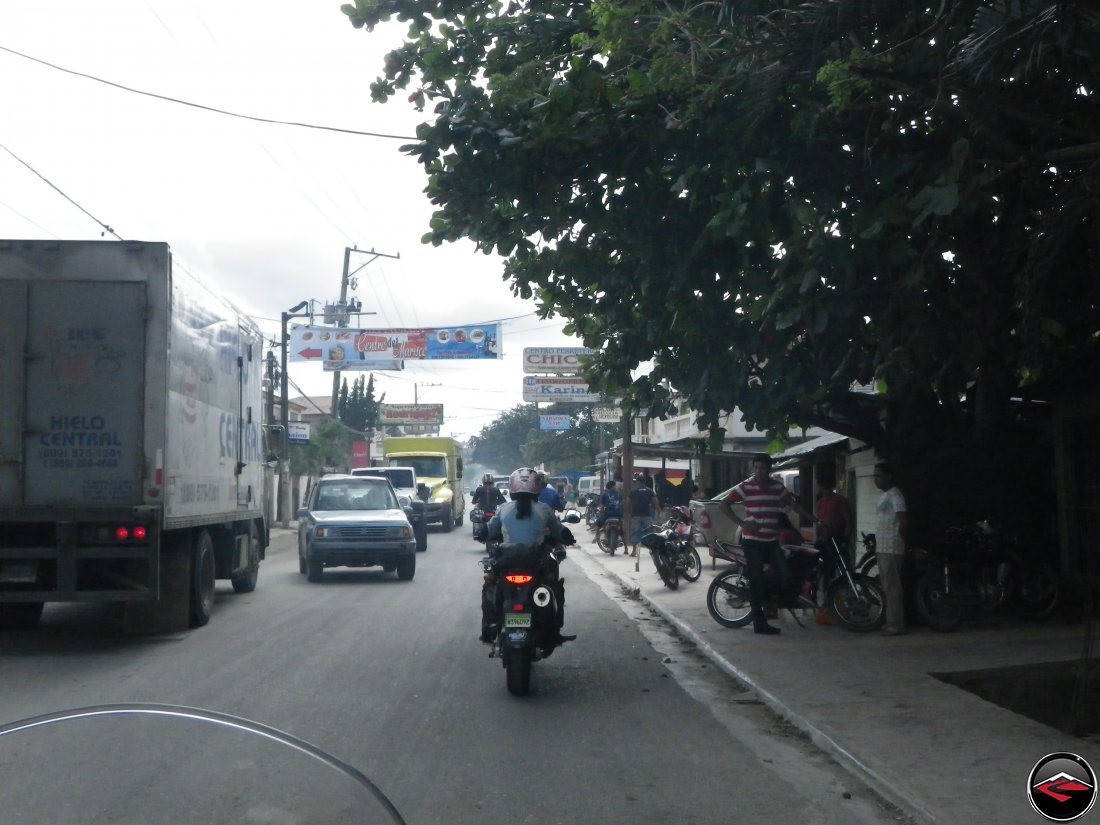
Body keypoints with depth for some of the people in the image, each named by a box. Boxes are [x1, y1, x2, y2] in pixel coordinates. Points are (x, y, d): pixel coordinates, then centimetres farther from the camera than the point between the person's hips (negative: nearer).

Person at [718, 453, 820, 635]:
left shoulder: (778, 486, 7)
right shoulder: (746, 487, -7)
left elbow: (794, 505, 17)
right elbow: (723, 505, -8)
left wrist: (815, 520, 14)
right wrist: (742, 523, -14)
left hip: (772, 541, 4)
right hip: (752, 541, -4)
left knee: (786, 576, -7)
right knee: (757, 581, -2)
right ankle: (759, 623, 5)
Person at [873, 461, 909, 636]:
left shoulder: (895, 495, -12)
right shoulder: (884, 495, 18)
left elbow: (904, 521, -18)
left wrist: (897, 539, -7)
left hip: (891, 548, -10)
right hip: (883, 548, 10)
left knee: (892, 587, -9)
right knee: (888, 586, 12)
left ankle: (895, 625, -7)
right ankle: (891, 622, 18)